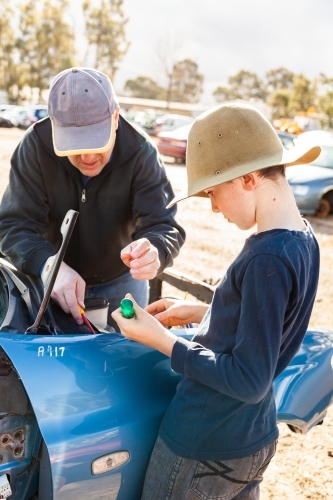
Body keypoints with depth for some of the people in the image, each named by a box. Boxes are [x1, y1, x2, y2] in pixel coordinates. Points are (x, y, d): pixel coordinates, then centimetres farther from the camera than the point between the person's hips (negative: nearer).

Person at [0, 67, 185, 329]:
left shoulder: (141, 152, -23)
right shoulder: (35, 146, -23)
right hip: (51, 278, 0)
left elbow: (164, 225, -27)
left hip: (121, 281, 0)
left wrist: (154, 252, -52)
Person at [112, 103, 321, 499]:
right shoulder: (303, 240, 0)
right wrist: (196, 312, 6)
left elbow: (249, 381, -25)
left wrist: (161, 339, -20)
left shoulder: (267, 258, -28)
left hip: (203, 449, -8)